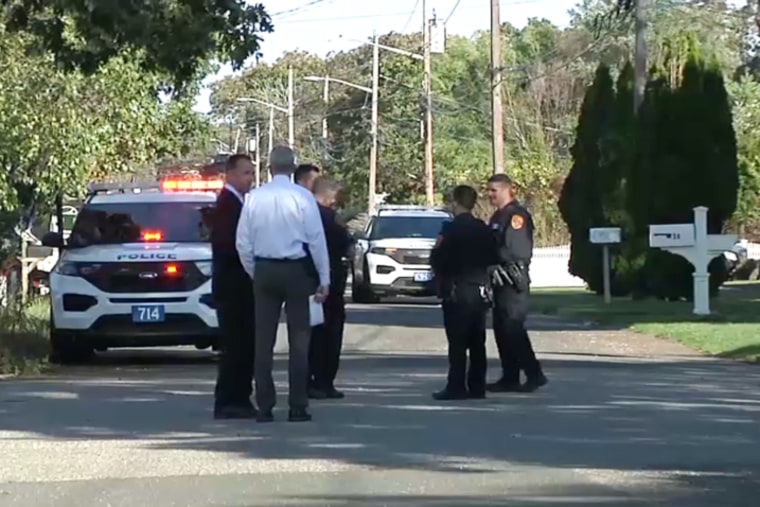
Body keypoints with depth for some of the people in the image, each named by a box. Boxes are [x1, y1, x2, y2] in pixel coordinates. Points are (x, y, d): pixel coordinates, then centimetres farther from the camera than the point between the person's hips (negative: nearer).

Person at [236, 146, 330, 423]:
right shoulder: (302, 197, -8)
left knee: (264, 340, 6)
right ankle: (298, 406, 1)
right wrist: (324, 278, -1)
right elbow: (317, 240, -7)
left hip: (264, 270, 3)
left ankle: (265, 407, 6)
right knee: (298, 339, 3)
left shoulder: (254, 197, 1)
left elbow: (243, 242, 3)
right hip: (295, 270, -2)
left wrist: (254, 273, 14)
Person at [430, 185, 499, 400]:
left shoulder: (451, 229, -12)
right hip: (480, 291, 6)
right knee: (477, 342, 9)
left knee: (457, 342, -5)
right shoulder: (483, 229, 6)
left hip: (457, 292, -6)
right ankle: (477, 386, 12)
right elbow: (493, 258, 10)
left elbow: (438, 259, -15)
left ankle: (456, 387, -7)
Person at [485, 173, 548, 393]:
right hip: (501, 280, 10)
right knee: (502, 329, 10)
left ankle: (534, 374, -11)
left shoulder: (516, 216, -12)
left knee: (513, 329, -13)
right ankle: (510, 378, 14)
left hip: (513, 281, -10)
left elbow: (516, 250, -20)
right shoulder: (497, 217, 19)